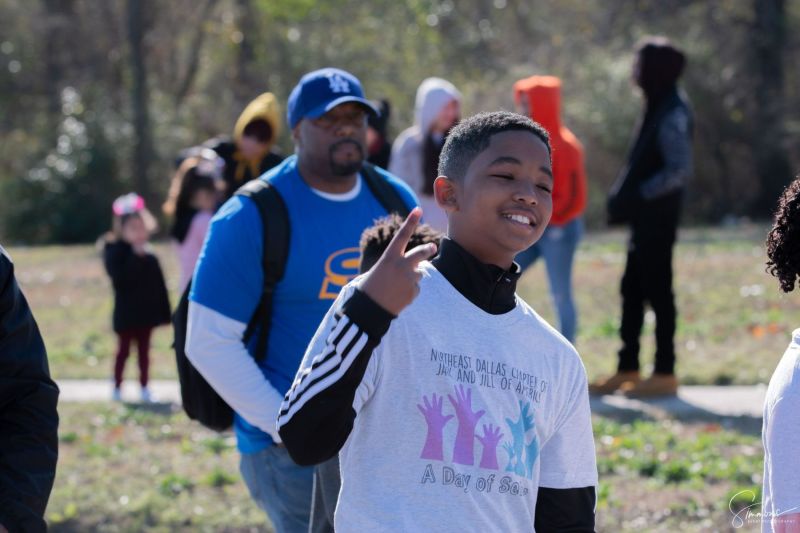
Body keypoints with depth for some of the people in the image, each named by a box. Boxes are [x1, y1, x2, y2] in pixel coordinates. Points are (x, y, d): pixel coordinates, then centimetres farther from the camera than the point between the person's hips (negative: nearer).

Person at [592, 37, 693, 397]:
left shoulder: (672, 114, -16)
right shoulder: (658, 107, 13)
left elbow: (680, 171, -23)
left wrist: (638, 195, -22)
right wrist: (625, 196, 11)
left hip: (657, 218, -9)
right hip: (645, 218, 9)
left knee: (657, 292, -4)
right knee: (632, 290, 12)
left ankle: (665, 374, 1)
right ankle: (628, 369, 19)